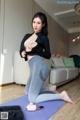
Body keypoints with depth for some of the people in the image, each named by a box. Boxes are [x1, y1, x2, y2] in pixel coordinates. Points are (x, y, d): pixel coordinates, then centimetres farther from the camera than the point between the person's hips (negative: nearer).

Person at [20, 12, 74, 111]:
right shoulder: (27, 36, 15)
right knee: (27, 91, 24)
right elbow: (21, 50, 16)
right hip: (33, 68, 8)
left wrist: (34, 50, -17)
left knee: (32, 98, -5)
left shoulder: (43, 38, -5)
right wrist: (23, 53, -7)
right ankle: (50, 90, 27)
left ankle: (61, 95, 3)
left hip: (39, 67, -8)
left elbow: (48, 55, -6)